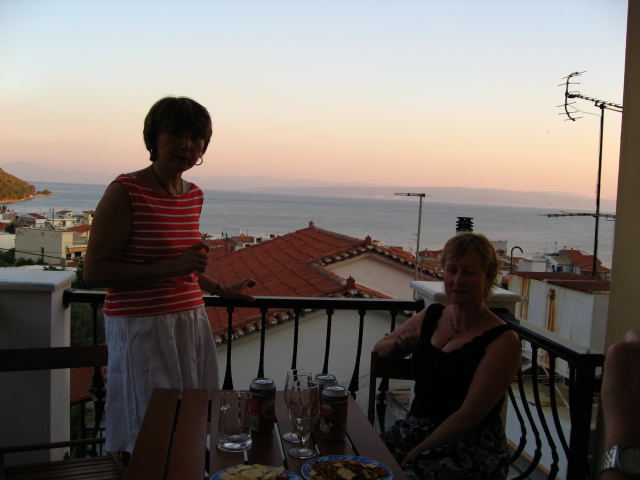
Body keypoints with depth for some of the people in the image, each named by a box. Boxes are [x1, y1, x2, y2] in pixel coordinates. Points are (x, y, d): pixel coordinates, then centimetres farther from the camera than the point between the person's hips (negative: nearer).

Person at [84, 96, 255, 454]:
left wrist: (223, 290, 25)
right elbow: (94, 273, -15)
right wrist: (170, 267, -23)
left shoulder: (194, 196, 10)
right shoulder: (125, 192, -12)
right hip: (142, 329, -7)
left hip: (192, 321, 7)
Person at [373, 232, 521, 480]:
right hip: (416, 427, 5)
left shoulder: (503, 340, -9)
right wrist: (395, 344, -3)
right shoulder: (431, 315, 8)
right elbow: (379, 350, 20)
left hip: (472, 447, -5)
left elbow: (469, 415, -14)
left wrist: (416, 453, -16)